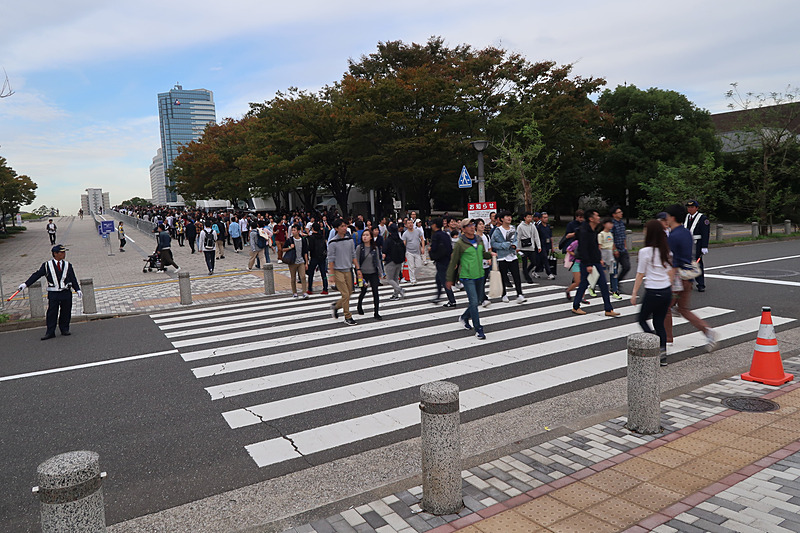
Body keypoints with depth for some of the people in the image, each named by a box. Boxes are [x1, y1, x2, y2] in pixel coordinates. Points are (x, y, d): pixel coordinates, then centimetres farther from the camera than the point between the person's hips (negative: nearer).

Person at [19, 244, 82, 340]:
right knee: (51, 313, -2)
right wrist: (25, 284, -7)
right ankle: (50, 332, 4)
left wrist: (78, 290, -2)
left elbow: (73, 279, 8)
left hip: (66, 293, 2)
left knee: (66, 312, 6)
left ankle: (64, 329, 19)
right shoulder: (47, 265, 2)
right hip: (53, 293, -2)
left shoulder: (67, 265, 9)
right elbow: (36, 275, 1)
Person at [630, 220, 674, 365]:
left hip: (653, 293, -6)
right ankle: (663, 356, 14)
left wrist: (634, 293, 1)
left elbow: (640, 275, -7)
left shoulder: (645, 252, -12)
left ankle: (659, 348, -1)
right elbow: (671, 272, 11)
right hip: (667, 291, 6)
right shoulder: (666, 250, 6)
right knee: (659, 323, 15)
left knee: (642, 319, 14)